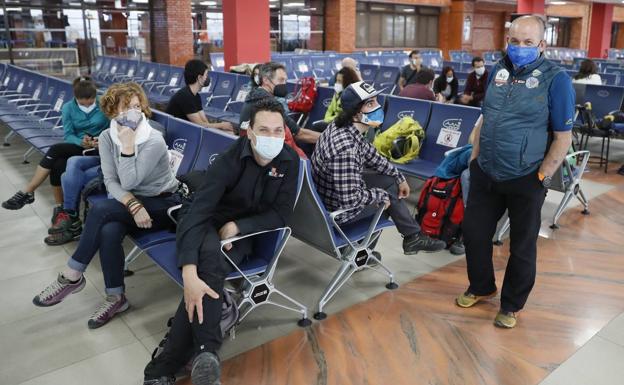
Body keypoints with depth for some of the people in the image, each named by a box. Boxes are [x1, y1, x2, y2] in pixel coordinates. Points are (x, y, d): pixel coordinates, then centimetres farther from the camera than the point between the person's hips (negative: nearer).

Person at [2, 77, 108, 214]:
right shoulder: (68, 108, 2)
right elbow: (68, 135, -2)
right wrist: (81, 141, -24)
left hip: (98, 149, -3)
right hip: (76, 146, 4)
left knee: (56, 149, -29)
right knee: (58, 164, -31)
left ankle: (27, 192, -19)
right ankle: (60, 206, -16)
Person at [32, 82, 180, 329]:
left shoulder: (154, 140, -18)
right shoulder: (107, 137, -2)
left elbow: (128, 182, -21)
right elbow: (111, 182, -8)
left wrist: (128, 145, -27)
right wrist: (133, 206, -23)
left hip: (164, 204, -5)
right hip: (132, 202, 5)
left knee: (100, 209, -28)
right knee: (109, 231, -30)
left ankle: (71, 277, -12)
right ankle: (115, 298, -13)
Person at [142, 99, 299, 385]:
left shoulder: (289, 160, -11)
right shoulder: (229, 161, -23)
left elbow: (281, 214, -7)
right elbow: (195, 213, -32)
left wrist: (238, 227, -23)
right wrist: (189, 275, -46)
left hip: (246, 232, 2)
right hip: (210, 224, -1)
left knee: (212, 265, -31)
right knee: (211, 257, -38)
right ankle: (205, 353, -31)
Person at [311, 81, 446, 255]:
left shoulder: (343, 126, -6)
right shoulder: (345, 147, -35)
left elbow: (371, 155, 10)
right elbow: (351, 200, -34)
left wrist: (399, 177, 13)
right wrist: (380, 195, -16)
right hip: (338, 210, -8)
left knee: (389, 180, 15)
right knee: (387, 190, 7)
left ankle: (413, 236, 26)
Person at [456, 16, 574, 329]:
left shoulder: (555, 79, -12)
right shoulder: (499, 70, 4)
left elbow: (563, 137, -11)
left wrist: (541, 178, -14)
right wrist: (475, 157, 10)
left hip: (525, 180, -5)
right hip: (485, 173, 5)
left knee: (522, 247, 11)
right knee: (474, 233, 15)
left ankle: (512, 305, 32)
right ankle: (481, 286, 40)